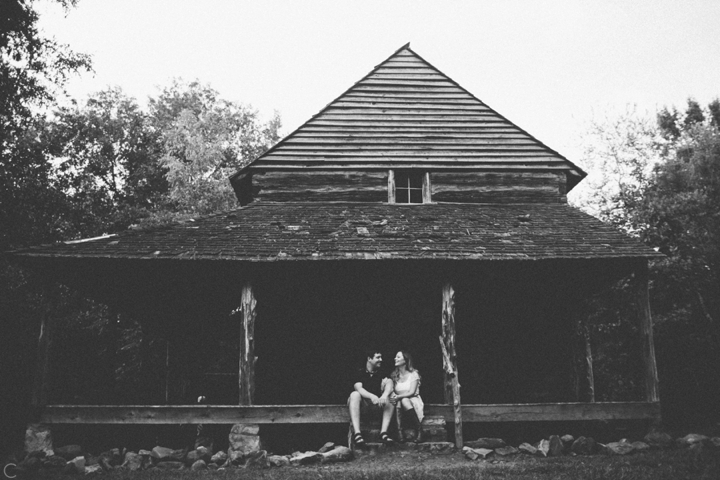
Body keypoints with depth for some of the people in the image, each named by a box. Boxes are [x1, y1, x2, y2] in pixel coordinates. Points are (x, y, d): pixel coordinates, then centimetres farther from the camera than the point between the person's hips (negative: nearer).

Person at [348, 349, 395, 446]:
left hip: (376, 405, 4)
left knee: (390, 398, -20)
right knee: (355, 394, -33)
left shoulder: (381, 374, 10)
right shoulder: (359, 373, -2)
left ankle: (383, 432, -28)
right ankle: (357, 433, -44)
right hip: (361, 405, -3)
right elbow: (358, 388, -20)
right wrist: (372, 396, -39)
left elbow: (389, 385, -9)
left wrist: (384, 396, -32)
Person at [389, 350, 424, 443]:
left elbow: (412, 392, -12)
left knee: (404, 400, -36)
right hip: (400, 402, 3)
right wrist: (393, 395, -19)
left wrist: (398, 396, -24)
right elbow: (391, 390, 6)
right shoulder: (394, 375, 12)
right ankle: (399, 431, -37)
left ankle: (419, 430, -28)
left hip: (413, 401, -3)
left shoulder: (413, 374, -1)